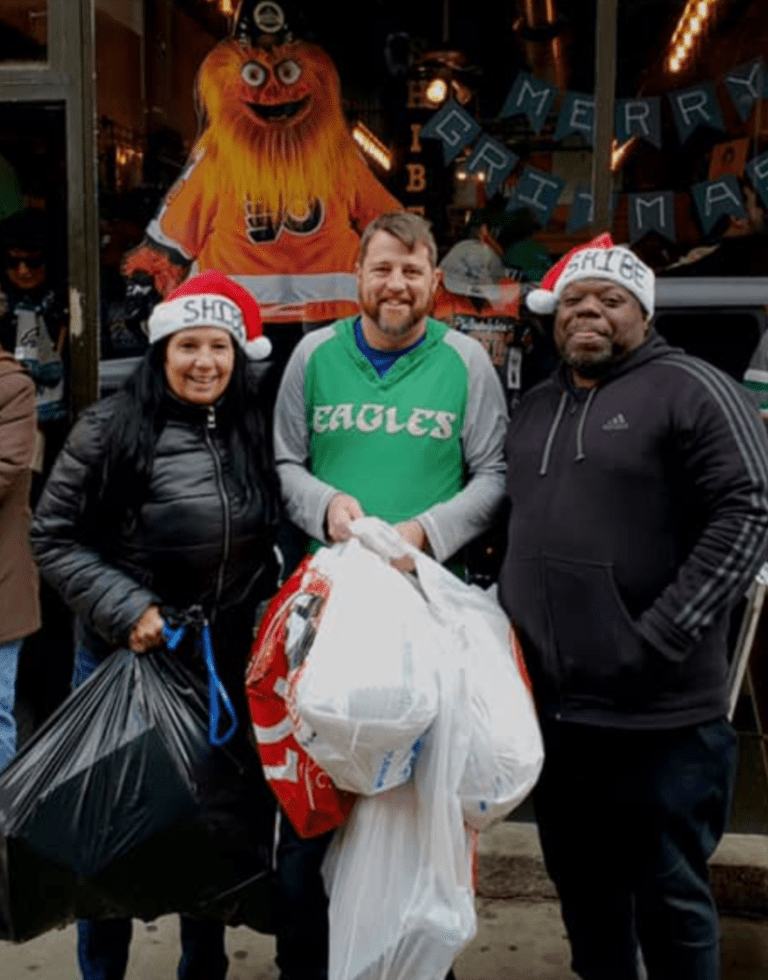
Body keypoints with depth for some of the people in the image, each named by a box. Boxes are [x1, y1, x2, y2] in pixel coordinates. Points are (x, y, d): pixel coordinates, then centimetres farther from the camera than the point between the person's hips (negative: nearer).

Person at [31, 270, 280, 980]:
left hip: (227, 662, 4)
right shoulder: (110, 430, -10)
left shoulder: (252, 435, 3)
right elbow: (54, 540, -8)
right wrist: (126, 610, -16)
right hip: (124, 657, -3)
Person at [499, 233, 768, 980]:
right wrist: (504, 621, 10)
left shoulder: (691, 391, -6)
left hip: (657, 712, -6)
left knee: (667, 897, 8)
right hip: (550, 705, 6)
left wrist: (657, 640, -19)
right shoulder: (535, 408, 15)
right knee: (583, 887, 20)